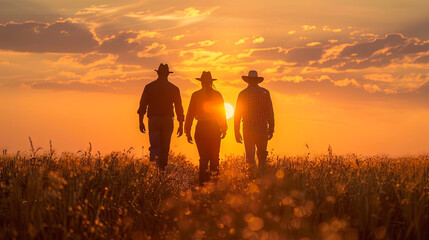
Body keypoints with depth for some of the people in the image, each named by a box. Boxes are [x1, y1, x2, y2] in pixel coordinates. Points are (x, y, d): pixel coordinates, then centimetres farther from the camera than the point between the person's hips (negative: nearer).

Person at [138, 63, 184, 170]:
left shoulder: (149, 87, 4)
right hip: (168, 120, 0)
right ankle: (162, 168, 13)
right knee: (165, 147, 11)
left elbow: (143, 105, 1)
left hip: (153, 120, 0)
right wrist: (181, 125, 9)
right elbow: (179, 107, 4)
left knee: (154, 145, 1)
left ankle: (155, 157, -30)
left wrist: (141, 122, 6)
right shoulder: (174, 88, 5)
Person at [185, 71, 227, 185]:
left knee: (203, 158, 3)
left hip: (201, 128, -1)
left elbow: (190, 114, -2)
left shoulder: (196, 95, -2)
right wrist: (224, 129, 14)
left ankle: (204, 183, -5)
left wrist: (188, 132, 2)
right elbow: (222, 114, 5)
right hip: (215, 128, 1)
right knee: (214, 157, 9)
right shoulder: (217, 95, 1)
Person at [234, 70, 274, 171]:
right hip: (262, 128, 1)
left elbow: (237, 114, 0)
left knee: (250, 156, 0)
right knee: (262, 154, 14)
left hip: (248, 128, -1)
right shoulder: (265, 92, 1)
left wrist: (237, 132, 6)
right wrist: (271, 129, 7)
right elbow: (270, 112, 0)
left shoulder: (243, 94, 1)